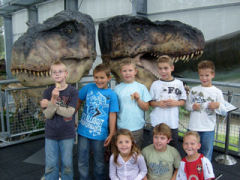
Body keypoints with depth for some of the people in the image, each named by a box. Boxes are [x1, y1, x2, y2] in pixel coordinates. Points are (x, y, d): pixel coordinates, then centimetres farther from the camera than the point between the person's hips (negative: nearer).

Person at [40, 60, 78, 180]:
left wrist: (50, 104, -18)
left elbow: (69, 113, -16)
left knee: (67, 164, 11)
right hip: (51, 134, 2)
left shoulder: (72, 91, -8)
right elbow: (48, 115, -10)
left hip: (67, 134, -1)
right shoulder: (48, 92, -2)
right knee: (50, 165, 10)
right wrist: (53, 99, -26)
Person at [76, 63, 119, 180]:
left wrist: (111, 134, -4)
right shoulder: (88, 88, -3)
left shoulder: (111, 95, -6)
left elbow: (112, 115, -5)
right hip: (83, 131, 2)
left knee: (99, 162, 18)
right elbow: (78, 101, 9)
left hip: (99, 133, -1)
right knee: (82, 162, 15)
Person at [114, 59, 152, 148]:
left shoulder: (141, 87, 0)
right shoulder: (117, 88, 0)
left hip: (137, 128, 0)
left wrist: (138, 99, -16)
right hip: (121, 128, 0)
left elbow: (146, 108, 1)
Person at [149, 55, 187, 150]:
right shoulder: (155, 84, 1)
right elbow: (150, 102, 5)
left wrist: (176, 103, -13)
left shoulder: (179, 83, 1)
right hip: (157, 122, 0)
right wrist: (158, 103, -15)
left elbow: (183, 101, 6)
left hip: (173, 122, 0)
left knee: (174, 147, 11)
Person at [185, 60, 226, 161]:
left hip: (208, 128, -1)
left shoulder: (217, 92, -1)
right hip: (193, 127, 2)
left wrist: (218, 105, -20)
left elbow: (223, 110, 0)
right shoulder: (194, 90, 3)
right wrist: (192, 106, -13)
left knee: (206, 151, 11)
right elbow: (187, 105, 8)